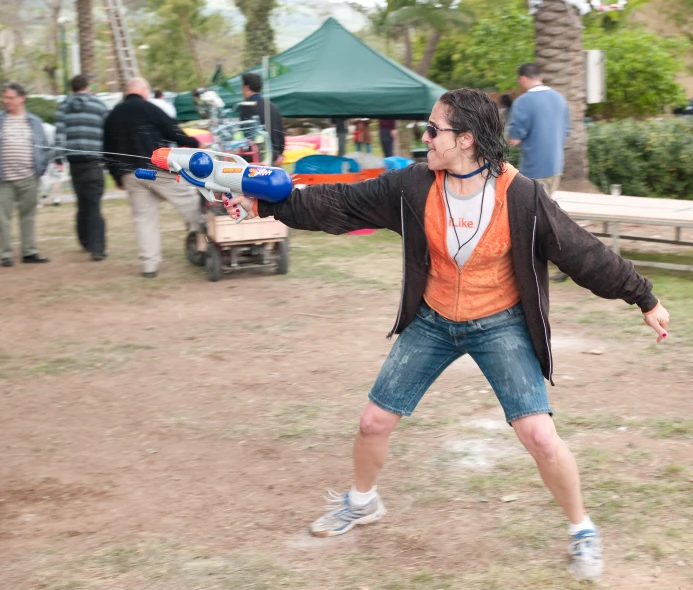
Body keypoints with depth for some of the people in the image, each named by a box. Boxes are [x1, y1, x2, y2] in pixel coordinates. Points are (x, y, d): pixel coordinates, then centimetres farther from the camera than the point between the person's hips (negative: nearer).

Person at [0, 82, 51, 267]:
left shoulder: (34, 122, 8)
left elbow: (44, 148, 11)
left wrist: (40, 168, 0)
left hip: (28, 178, 2)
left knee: (28, 215, 8)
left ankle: (29, 252, 16)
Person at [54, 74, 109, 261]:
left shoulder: (64, 106, 9)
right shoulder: (99, 105, 3)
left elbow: (60, 132, -2)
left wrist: (58, 157, -3)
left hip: (74, 160, 3)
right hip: (94, 160, -3)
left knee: (82, 203, 17)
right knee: (94, 205, -6)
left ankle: (86, 242, 26)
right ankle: (97, 247, -15)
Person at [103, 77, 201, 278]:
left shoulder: (112, 116, 15)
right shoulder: (149, 109, -3)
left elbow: (108, 150, 17)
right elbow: (173, 132, -5)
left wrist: (118, 177, 23)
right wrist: (195, 144, 9)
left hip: (129, 173, 5)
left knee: (143, 216, 7)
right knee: (189, 201, 3)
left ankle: (149, 265, 4)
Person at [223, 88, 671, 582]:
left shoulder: (521, 197, -21)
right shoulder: (413, 188, -13)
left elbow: (584, 252, -13)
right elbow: (338, 204, -9)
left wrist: (645, 299, -7)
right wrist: (268, 205, -14)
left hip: (500, 325, -3)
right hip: (432, 322, 3)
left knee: (539, 436, -14)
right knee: (375, 421, 7)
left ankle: (582, 531, 13)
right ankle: (362, 503, 39)